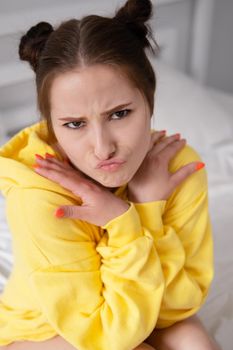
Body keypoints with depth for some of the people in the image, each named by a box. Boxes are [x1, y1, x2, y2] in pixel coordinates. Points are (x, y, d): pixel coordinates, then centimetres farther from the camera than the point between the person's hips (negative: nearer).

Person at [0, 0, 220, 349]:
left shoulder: (179, 163, -21)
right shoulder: (37, 195, -31)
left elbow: (180, 303, -18)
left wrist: (147, 210, -30)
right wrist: (126, 225, -33)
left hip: (141, 320, 3)